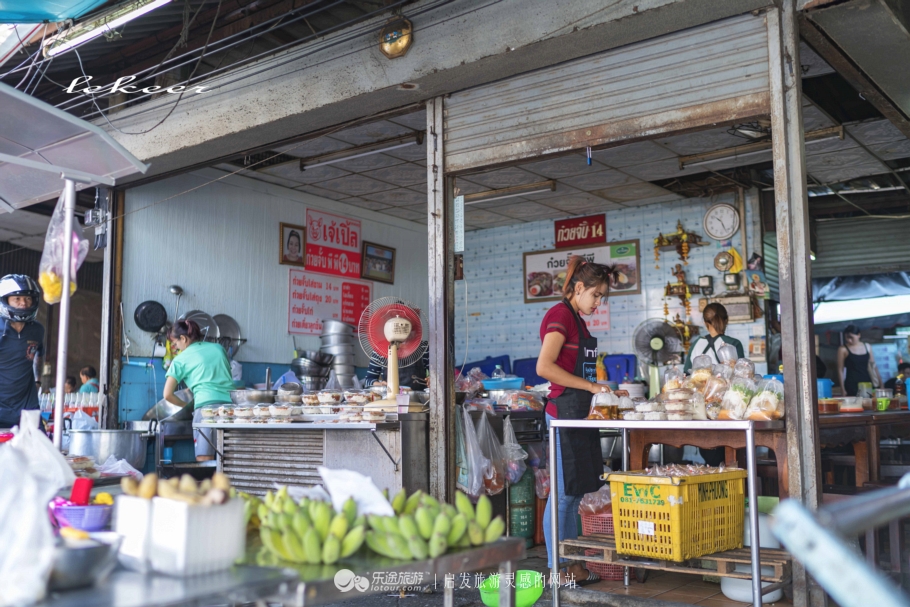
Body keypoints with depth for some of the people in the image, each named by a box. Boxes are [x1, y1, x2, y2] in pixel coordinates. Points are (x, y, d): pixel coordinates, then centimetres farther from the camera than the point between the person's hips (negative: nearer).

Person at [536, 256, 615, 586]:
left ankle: (572, 566, 21)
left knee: (574, 493, 13)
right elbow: (545, 367, -21)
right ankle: (556, 569, 5)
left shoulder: (577, 319, 18)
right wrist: (590, 386, -18)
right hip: (565, 411, -10)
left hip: (580, 415, 10)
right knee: (563, 493, -4)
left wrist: (604, 392, 11)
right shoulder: (560, 314, -11)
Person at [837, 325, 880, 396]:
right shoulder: (843, 349, -3)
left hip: (867, 382, 4)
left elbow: (873, 366, 16)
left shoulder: (866, 346, 10)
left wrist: (880, 382, 11)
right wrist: (842, 389, -7)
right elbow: (840, 370, -3)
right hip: (852, 384, -4)